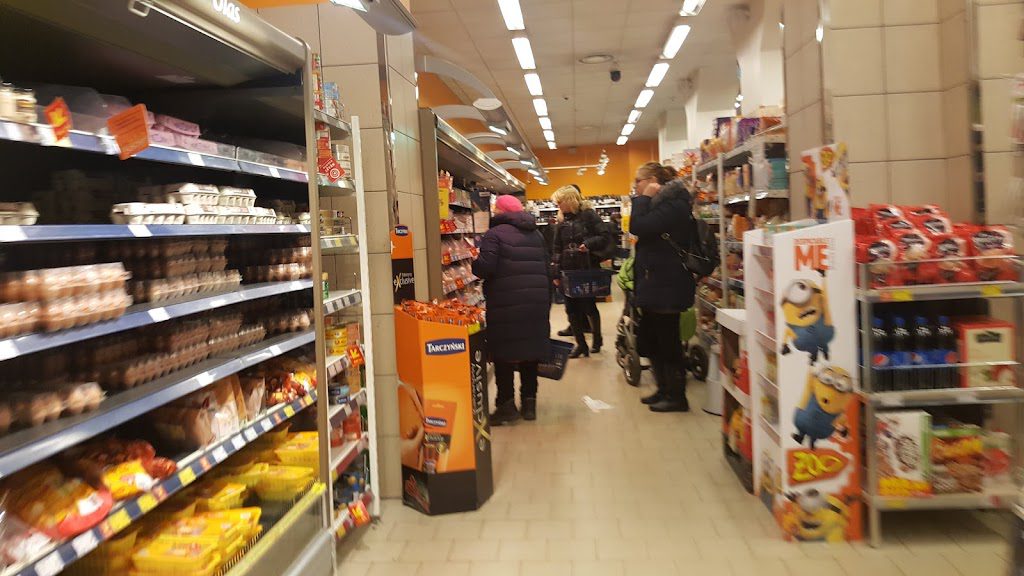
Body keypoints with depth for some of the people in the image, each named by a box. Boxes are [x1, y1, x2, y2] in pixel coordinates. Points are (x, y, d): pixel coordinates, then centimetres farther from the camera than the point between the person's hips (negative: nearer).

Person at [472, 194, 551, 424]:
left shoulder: (495, 234, -6)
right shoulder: (536, 234, 16)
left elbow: (485, 267, -16)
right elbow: (546, 269, 15)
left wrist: (472, 260, 7)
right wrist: (546, 305, 21)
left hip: (506, 304, -6)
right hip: (536, 303, 6)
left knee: (504, 353, 4)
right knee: (530, 350, 13)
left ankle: (507, 404, 6)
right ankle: (529, 402, 18)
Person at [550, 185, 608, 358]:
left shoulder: (589, 215, -4)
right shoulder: (563, 222, 12)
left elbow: (603, 238, -9)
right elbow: (556, 249, 11)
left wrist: (588, 244, -25)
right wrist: (556, 273, 4)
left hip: (588, 269, -5)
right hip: (568, 271, 5)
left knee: (588, 306, 4)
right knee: (572, 308, 3)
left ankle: (597, 339, 27)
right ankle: (581, 344, 13)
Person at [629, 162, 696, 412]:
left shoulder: (673, 205, -15)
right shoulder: (661, 204, 16)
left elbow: (638, 227, -23)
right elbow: (642, 232, 12)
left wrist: (643, 199, -15)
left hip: (666, 287, -10)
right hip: (654, 286, 11)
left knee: (667, 342, -1)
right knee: (650, 341, 16)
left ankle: (677, 397, 10)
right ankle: (664, 390, 28)